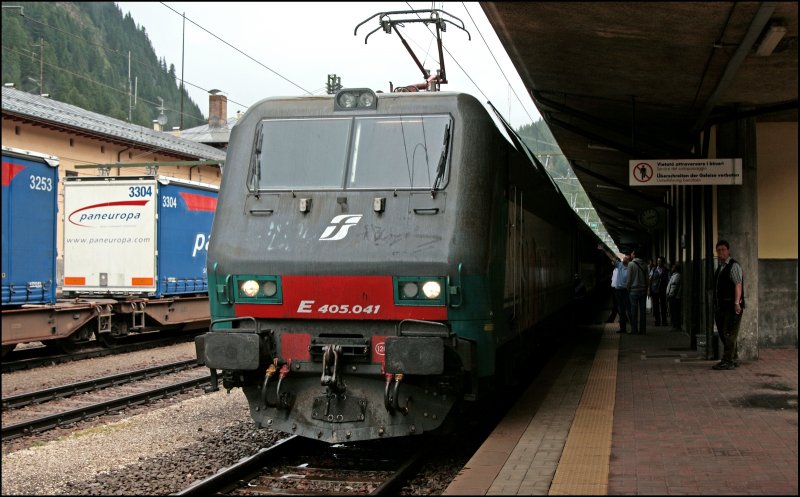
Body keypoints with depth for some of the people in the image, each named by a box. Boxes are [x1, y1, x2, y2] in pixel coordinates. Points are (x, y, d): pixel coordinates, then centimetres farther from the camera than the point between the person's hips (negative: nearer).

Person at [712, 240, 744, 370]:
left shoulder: (734, 266, -8)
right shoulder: (719, 267, 18)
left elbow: (738, 285, -17)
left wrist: (737, 303, -24)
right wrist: (715, 305, 19)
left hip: (732, 307, -9)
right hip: (721, 306, 9)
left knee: (729, 334, -8)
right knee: (723, 334, 12)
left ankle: (728, 362, -7)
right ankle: (734, 359, 22)